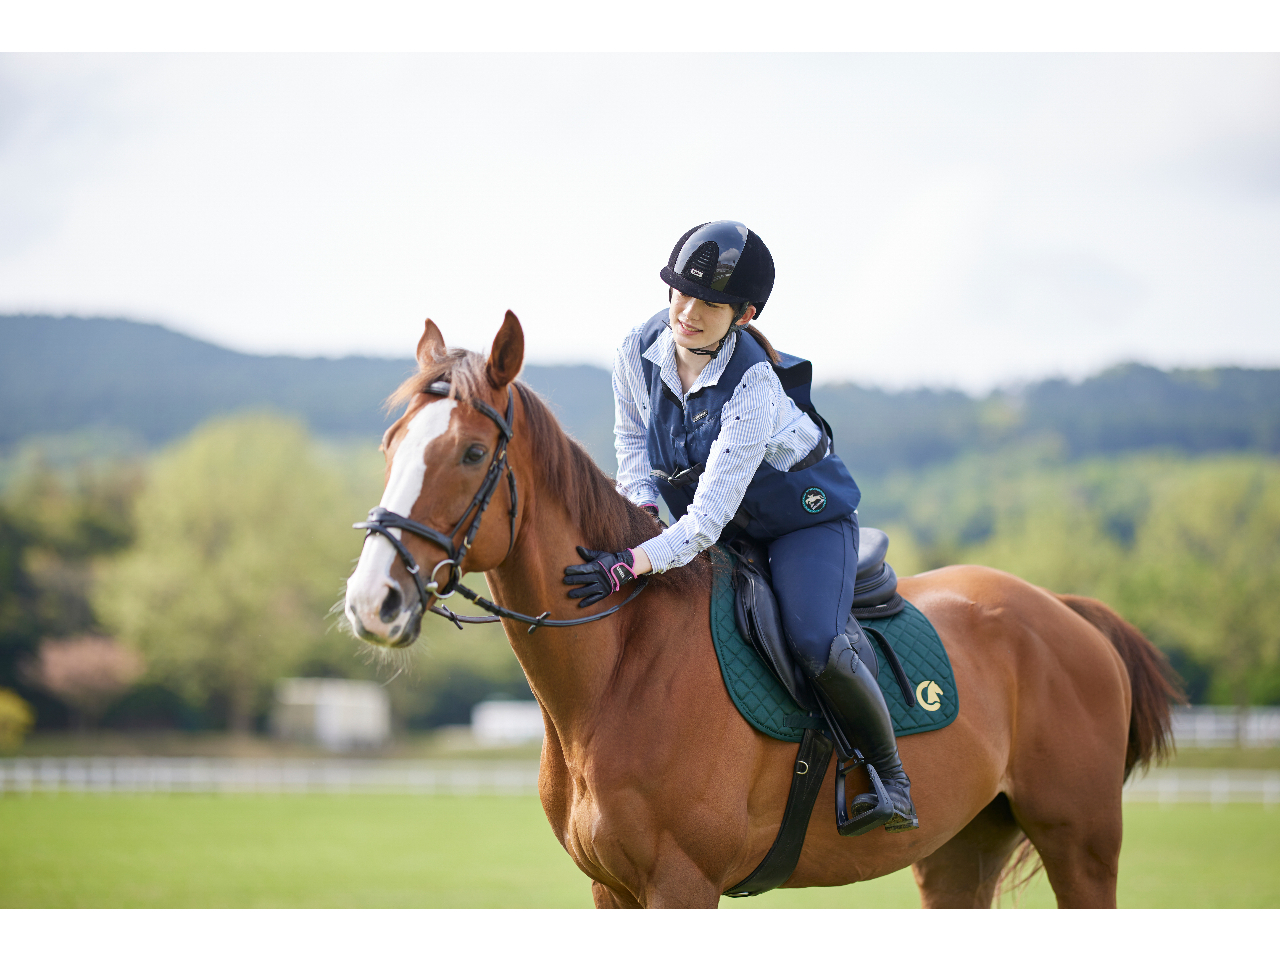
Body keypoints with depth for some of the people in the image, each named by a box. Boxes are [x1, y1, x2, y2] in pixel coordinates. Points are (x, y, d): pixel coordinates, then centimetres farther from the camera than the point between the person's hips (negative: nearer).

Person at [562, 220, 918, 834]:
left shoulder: (753, 385, -34)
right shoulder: (637, 353, -16)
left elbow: (709, 516, -37)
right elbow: (632, 439, 3)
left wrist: (633, 564, -47)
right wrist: (639, 505, -14)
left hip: (806, 518, -7)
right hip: (712, 530, 7)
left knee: (815, 645, -28)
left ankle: (887, 770, -4)